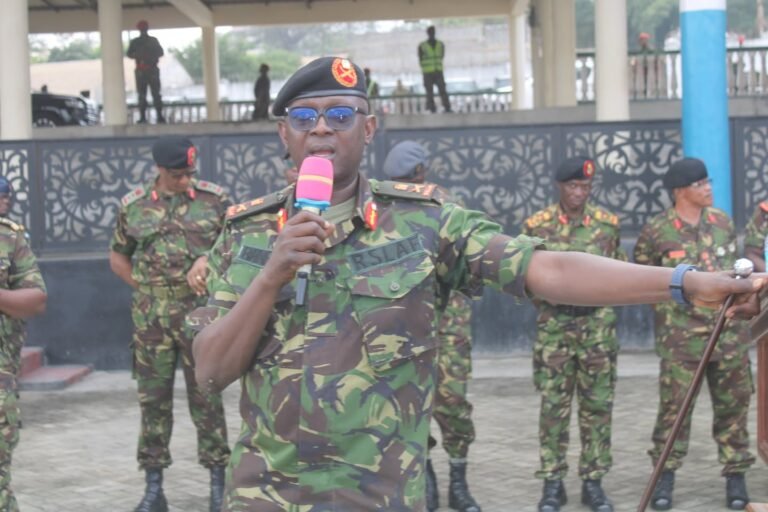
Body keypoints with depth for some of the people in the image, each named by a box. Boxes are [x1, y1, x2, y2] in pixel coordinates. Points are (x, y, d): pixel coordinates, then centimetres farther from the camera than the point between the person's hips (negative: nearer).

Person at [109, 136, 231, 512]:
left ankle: (218, 481, 13)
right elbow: (118, 257, 15)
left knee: (206, 398, 3)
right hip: (152, 319, 2)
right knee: (153, 399, 6)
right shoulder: (133, 206, 4)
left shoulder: (214, 200, 0)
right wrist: (143, 288, 3)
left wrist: (209, 259, -15)